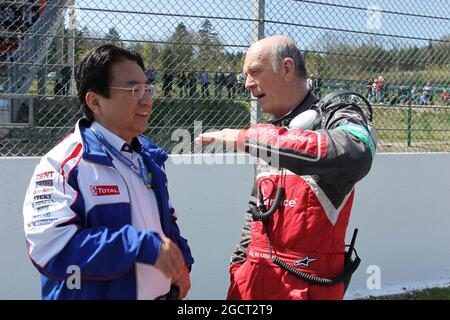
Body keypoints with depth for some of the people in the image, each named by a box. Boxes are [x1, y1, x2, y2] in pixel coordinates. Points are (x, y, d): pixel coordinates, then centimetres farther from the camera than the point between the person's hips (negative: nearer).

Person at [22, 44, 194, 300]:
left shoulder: (149, 156, 7)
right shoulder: (65, 163, -18)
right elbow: (50, 247, -28)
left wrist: (180, 262, -2)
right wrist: (143, 246, -30)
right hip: (95, 293, -7)